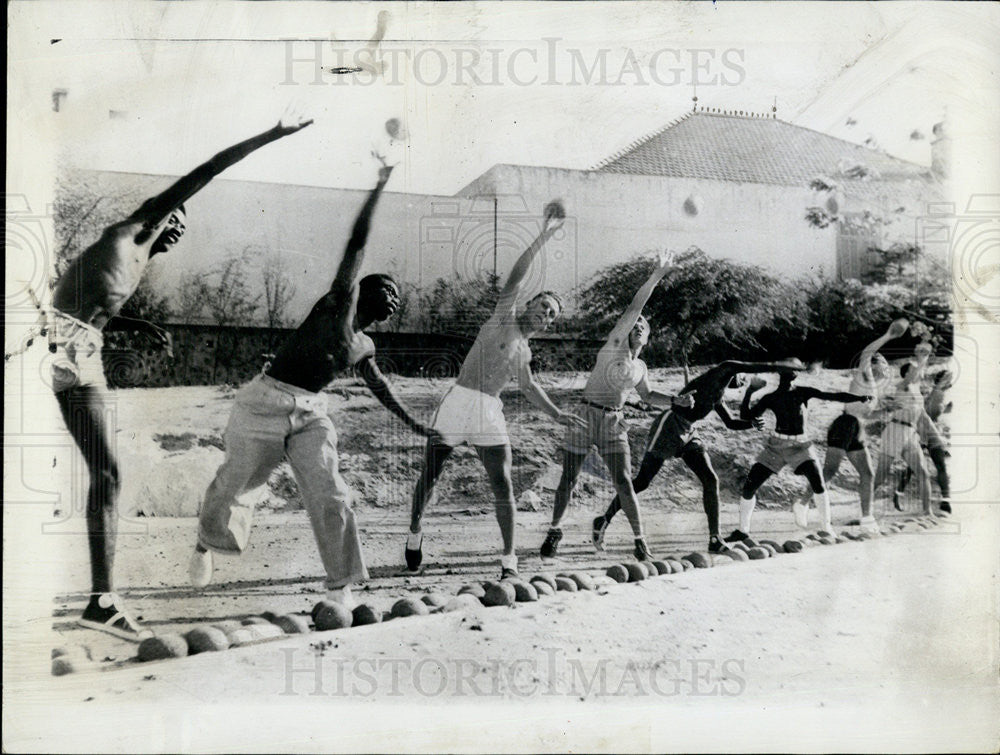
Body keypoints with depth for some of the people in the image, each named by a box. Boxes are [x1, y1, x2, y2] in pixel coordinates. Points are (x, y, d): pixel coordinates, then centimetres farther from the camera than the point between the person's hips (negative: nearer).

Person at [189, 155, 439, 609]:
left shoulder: (363, 347, 13)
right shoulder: (341, 300, -5)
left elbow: (379, 386, 30)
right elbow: (357, 244, -11)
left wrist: (412, 424, 33)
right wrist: (380, 186, -13)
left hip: (310, 414, 5)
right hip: (266, 402, -5)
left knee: (329, 495, -10)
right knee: (233, 484, 7)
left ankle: (340, 588, -1)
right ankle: (206, 544, 38)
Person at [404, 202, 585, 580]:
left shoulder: (525, 351, 18)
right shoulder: (505, 316, 4)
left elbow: (528, 386, 33)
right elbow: (517, 276, -8)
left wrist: (557, 414, 23)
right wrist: (543, 236, -14)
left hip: (489, 414, 5)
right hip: (458, 403, -5)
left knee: (503, 485, -5)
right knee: (428, 476, 2)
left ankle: (509, 557, 2)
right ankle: (415, 533, 23)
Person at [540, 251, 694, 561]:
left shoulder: (640, 367, 14)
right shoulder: (615, 344, -2)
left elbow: (648, 395, 31)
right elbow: (634, 306, -10)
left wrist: (677, 401, 17)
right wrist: (656, 275, -14)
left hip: (613, 424, 4)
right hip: (584, 416, -3)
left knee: (624, 483, -9)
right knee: (568, 479, 2)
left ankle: (640, 540, 0)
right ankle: (555, 530, 22)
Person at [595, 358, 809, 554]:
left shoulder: (717, 397, 25)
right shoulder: (724, 369, 2)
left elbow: (731, 423, 35)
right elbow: (757, 367, -2)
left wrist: (751, 424, 17)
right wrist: (789, 365, 10)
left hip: (687, 434, 9)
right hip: (668, 427, -9)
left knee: (710, 480, -4)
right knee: (642, 482, -8)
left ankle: (715, 539, -3)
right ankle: (604, 520, 4)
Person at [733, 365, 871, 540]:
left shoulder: (802, 392, 1)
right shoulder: (770, 399, 3)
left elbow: (831, 396, -6)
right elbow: (746, 416, -2)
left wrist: (859, 397, -14)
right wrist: (749, 393, -11)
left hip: (800, 446, -1)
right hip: (776, 445, 1)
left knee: (818, 483, -23)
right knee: (749, 487, -5)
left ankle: (828, 528, -7)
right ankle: (742, 531, 12)